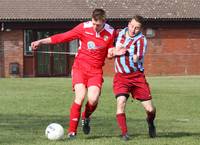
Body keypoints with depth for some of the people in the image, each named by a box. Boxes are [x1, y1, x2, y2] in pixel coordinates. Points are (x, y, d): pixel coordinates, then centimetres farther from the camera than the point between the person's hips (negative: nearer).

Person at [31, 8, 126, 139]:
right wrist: (41, 42, -6)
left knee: (93, 99, -17)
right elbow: (63, 37, -5)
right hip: (80, 68, -1)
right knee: (80, 97, -19)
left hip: (96, 71, 1)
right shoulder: (84, 28, -9)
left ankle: (86, 118, 19)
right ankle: (72, 132, -9)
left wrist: (117, 53, -13)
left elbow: (109, 53, 9)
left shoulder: (110, 32, -4)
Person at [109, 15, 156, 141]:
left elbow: (136, 59, -21)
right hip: (121, 76, 2)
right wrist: (111, 50, 2)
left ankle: (150, 122, 35)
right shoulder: (120, 33, 3)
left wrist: (125, 50, -21)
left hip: (137, 76, -2)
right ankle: (124, 133, -15)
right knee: (121, 102, -22)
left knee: (150, 109, -1)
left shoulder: (141, 39, -11)